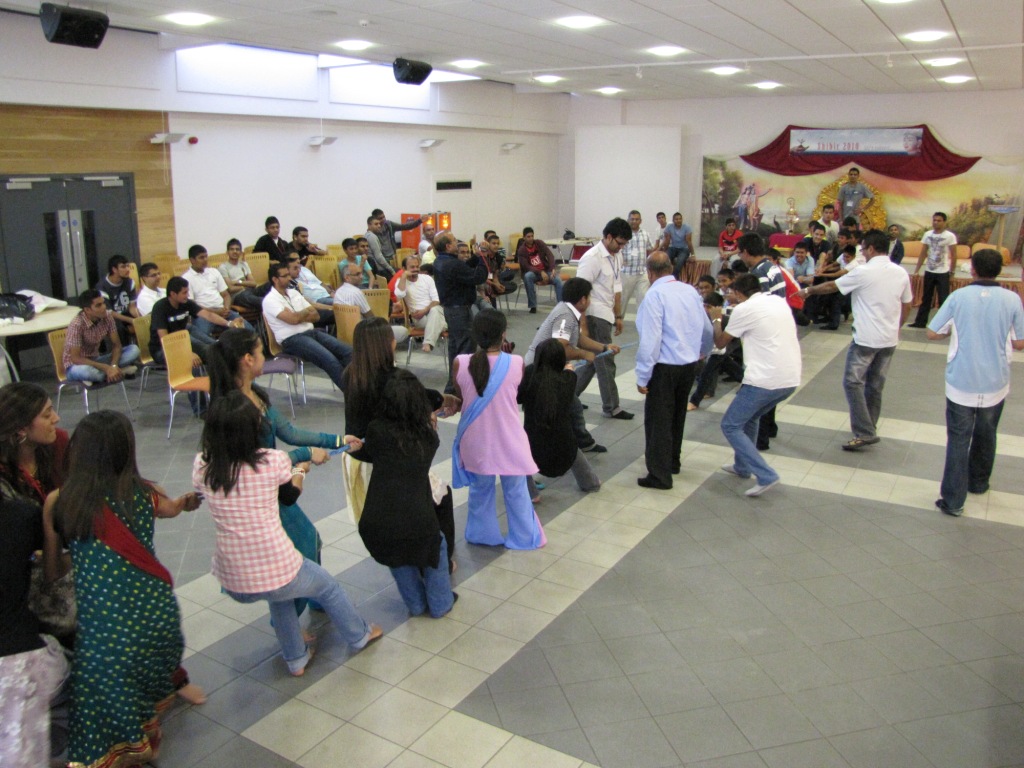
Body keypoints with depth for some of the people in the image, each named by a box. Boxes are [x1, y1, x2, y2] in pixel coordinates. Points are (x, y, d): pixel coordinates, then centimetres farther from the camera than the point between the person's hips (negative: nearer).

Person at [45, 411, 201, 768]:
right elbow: (172, 508, 20)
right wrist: (188, 501, 44)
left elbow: (51, 572, 3)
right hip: (157, 613, 4)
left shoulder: (57, 502, -10)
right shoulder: (145, 494, -5)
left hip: (104, 627, -3)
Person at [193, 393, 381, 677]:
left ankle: (296, 658, 47)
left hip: (232, 583, 4)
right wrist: (300, 470, 27)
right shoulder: (274, 461, -16)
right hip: (278, 572, -4)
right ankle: (359, 635, 51)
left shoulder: (202, 466, -9)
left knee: (279, 595, 38)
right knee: (329, 587, 28)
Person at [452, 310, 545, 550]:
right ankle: (524, 537, 30)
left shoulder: (460, 363, -15)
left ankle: (482, 534, 36)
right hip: (508, 440, -1)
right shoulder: (516, 363, -15)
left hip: (477, 440, 1)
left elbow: (460, 398, -1)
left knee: (480, 488, 23)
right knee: (515, 491, 17)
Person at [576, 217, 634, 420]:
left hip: (606, 316, 9)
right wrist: (582, 326, -19)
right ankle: (611, 408, 9)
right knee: (606, 363, -2)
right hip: (595, 317, -9)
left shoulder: (616, 257, 11)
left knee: (593, 360, 16)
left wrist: (618, 316, 19)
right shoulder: (592, 258, -16)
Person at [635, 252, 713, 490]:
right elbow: (707, 329, 16)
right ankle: (672, 462, 38)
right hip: (690, 364, 8)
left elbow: (650, 339, -21)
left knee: (658, 419, 2)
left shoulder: (655, 295, -16)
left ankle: (660, 475, 7)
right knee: (677, 415, 22)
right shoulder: (690, 290, 6)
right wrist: (702, 351, 37)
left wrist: (642, 377, -15)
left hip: (665, 366, -7)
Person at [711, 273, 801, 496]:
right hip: (791, 379, 8)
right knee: (750, 416, 29)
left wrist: (717, 320, 23)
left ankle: (765, 475, -5)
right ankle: (743, 466, 36)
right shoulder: (779, 301, 13)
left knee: (731, 426, 4)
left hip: (765, 380, -8)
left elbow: (720, 342, 4)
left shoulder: (744, 309, -7)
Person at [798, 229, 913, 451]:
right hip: (889, 339, 7)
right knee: (875, 385, 15)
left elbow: (831, 286, -3)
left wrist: (808, 290, 13)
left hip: (866, 339, -7)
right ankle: (869, 428, 25)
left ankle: (865, 432, -9)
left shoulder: (863, 272, -13)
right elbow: (906, 304, 13)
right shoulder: (901, 273, 5)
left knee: (853, 382, -2)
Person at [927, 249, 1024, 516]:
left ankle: (953, 501, 1)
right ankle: (978, 483, 41)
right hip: (995, 384, 2)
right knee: (985, 436, 22)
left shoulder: (958, 297, -10)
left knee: (958, 440, 3)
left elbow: (932, 333, -6)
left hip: (961, 384, -2)